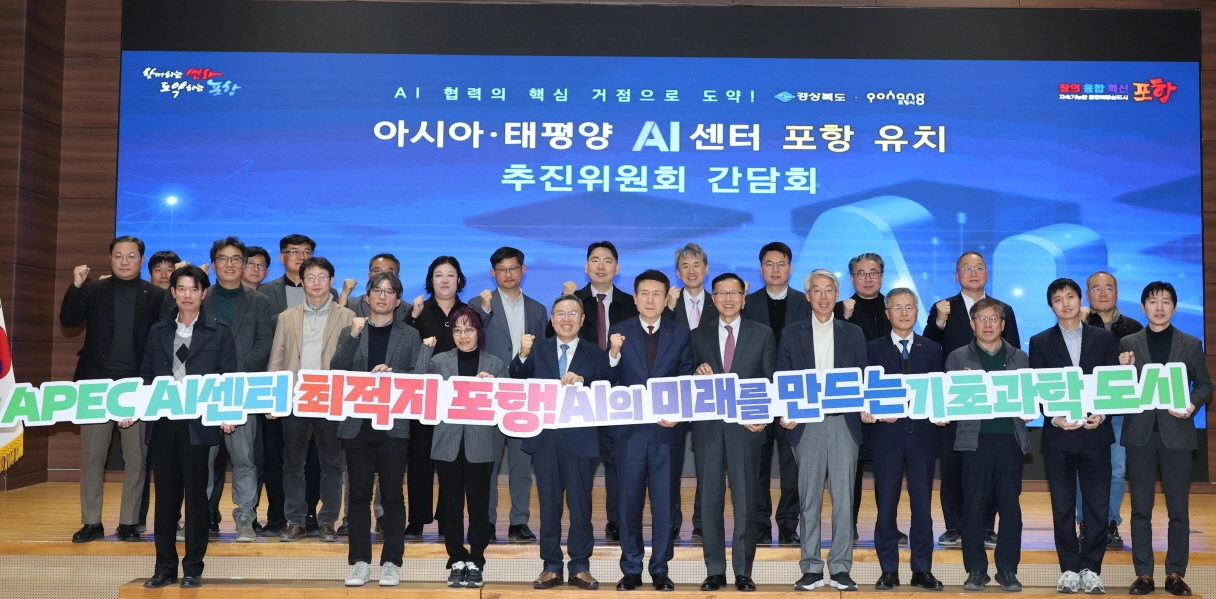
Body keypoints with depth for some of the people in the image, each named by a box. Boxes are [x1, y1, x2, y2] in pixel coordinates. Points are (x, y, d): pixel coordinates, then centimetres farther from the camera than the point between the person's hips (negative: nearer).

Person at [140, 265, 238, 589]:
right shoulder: (158, 331, 12)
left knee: (196, 494, 1)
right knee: (165, 494, 7)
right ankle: (165, 566, 15)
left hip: (199, 423, -3)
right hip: (162, 422, 3)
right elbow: (147, 376, 13)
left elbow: (229, 378, 0)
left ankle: (193, 568, 9)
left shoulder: (218, 331, 3)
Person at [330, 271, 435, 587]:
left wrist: (391, 376, -15)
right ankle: (360, 562, 9)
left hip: (394, 426, -1)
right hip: (357, 425, 2)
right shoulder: (351, 332, 11)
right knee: (359, 494, 4)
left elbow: (417, 378, 1)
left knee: (392, 495, 2)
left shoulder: (410, 335, 7)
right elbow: (336, 371, -3)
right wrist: (353, 335, -12)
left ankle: (391, 563, 8)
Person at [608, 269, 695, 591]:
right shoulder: (620, 332, 3)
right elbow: (609, 381, -3)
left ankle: (660, 570, 16)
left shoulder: (681, 334, 3)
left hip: (667, 429, 0)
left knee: (665, 502, 6)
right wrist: (614, 354, -21)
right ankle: (631, 570, 18)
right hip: (629, 429, 0)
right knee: (629, 502, 7)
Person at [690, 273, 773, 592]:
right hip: (708, 428, 2)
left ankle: (743, 571, 10)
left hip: (746, 426, -2)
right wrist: (698, 373, -12)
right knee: (710, 500, 4)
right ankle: (715, 570, 12)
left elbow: (770, 381, 4)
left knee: (745, 501, 1)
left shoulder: (763, 334, 6)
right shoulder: (699, 335, 10)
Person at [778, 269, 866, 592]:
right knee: (809, 499, 3)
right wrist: (784, 414, -8)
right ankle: (811, 568, 9)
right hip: (806, 425, 0)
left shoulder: (853, 333, 9)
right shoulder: (791, 334, 7)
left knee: (843, 498, 0)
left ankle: (840, 568, 7)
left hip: (844, 423, 0)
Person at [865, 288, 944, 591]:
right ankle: (889, 571, 11)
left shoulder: (932, 349, 10)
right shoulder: (873, 349, 5)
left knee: (922, 504, 4)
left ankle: (922, 570, 12)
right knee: (886, 504, 3)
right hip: (887, 433, -1)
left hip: (922, 434, 1)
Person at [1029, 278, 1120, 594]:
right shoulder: (1040, 342, 6)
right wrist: (1055, 417, -12)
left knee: (1097, 505, 1)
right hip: (1058, 435, 0)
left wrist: (1102, 415, -11)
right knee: (1063, 506, 4)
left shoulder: (1105, 338, 8)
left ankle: (1091, 568, 11)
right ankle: (1069, 569, 12)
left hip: (1095, 434, 0)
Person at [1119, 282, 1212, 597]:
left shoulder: (1191, 344, 7)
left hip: (1176, 433, 0)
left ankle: (1175, 573, 13)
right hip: (1140, 433, 0)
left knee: (1179, 509, 4)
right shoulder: (1128, 344, 5)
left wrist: (1193, 403, -12)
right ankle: (1143, 573, 10)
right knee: (1141, 508, 4)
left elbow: (1205, 385, 7)